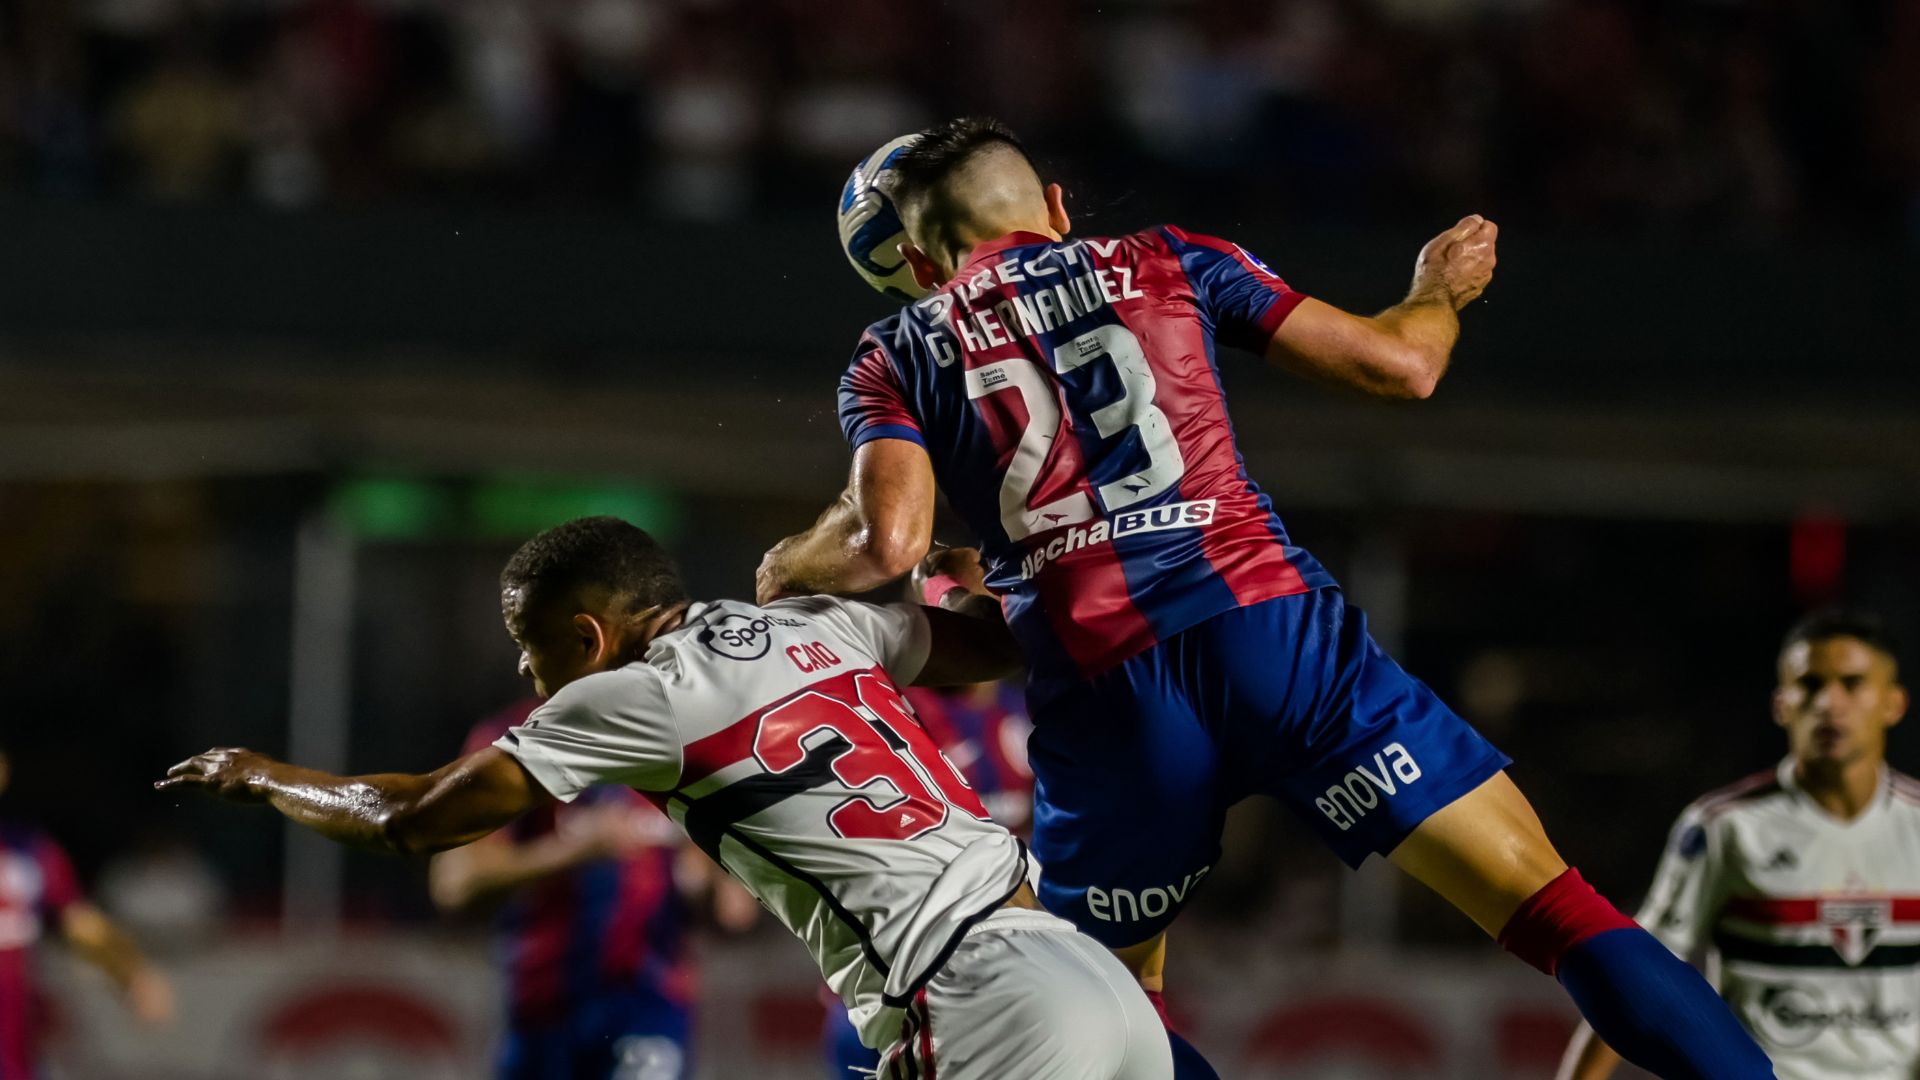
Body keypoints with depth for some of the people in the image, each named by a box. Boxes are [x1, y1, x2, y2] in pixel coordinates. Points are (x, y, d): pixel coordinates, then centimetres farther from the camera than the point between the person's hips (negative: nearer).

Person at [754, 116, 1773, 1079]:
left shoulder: (896, 358, 17)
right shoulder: (1168, 262, 18)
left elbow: (890, 543, -2)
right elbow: (1397, 365, 15)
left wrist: (791, 567, 20)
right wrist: (1439, 291, 38)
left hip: (1103, 690, 0)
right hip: (1265, 618, 0)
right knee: (1557, 912, -2)